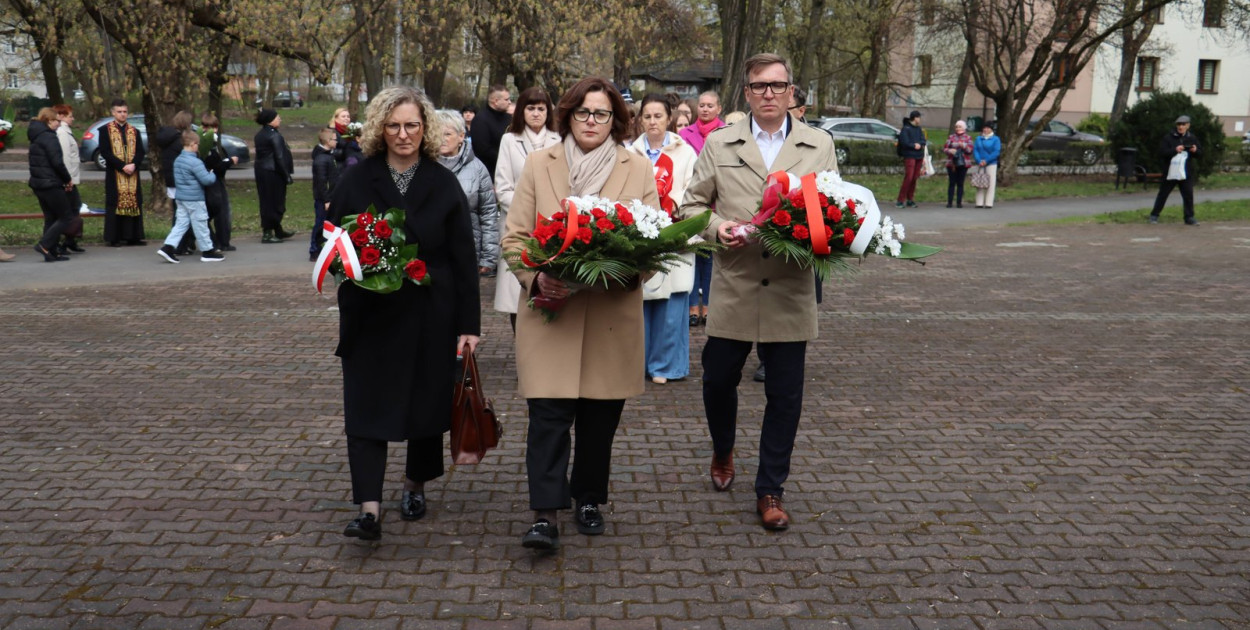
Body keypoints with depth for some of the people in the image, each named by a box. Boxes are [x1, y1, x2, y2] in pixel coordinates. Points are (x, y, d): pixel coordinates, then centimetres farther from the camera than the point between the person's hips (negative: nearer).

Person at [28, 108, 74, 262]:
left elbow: (37, 161, 19)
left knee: (51, 218, 12)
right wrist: (68, 179, -4)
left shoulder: (36, 136, 17)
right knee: (66, 217, -3)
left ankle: (51, 253, 11)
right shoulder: (49, 137, -12)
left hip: (38, 183, 9)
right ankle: (44, 245, -11)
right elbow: (57, 162, -19)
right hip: (51, 184, -9)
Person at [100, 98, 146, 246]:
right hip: (114, 174, -4)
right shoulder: (106, 130, 2)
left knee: (134, 203, 2)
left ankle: (133, 237, 7)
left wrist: (133, 165, -13)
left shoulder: (134, 131, 14)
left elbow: (141, 152, 7)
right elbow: (105, 152, -7)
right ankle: (113, 238, -2)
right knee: (115, 204, -4)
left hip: (133, 173, 4)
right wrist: (122, 166, -17)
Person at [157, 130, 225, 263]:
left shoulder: (177, 160, 9)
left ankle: (168, 247, -2)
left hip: (180, 197, 8)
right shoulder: (195, 162, -19)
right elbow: (206, 180, -21)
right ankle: (207, 252, 12)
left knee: (180, 223, 10)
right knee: (200, 225, 2)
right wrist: (213, 176, 0)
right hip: (195, 199, -8)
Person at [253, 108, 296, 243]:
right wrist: (287, 175, -13)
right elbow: (280, 157, -17)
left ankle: (278, 231, 24)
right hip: (273, 172, -9)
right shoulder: (274, 136, -14)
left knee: (266, 201, 13)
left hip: (261, 170, 9)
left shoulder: (259, 135, 13)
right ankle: (268, 233, -2)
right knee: (275, 202, -2)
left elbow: (260, 154, 15)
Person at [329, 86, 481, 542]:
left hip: (431, 316, 0)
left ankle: (415, 485, 34)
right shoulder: (356, 181, 1)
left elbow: (464, 259, 0)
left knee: (427, 402, 11)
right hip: (371, 316, 0)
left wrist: (469, 323, -3)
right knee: (367, 407, -5)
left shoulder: (444, 184, 1)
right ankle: (369, 509, -4)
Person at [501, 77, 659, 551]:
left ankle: (588, 499, 28)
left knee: (600, 416, 10)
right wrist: (536, 279, -14)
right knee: (549, 413, -7)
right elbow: (515, 236, 4)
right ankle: (545, 515, -3)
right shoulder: (539, 165, 6)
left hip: (613, 313, 1)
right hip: (549, 310, -1)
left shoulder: (639, 169, 7)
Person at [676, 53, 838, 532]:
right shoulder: (719, 145, 7)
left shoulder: (819, 146, 8)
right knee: (718, 381, 9)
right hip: (733, 289, 0)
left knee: (785, 396, 4)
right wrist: (716, 227, -12)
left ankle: (770, 491, 19)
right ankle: (723, 452, 41)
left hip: (791, 293, 0)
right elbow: (691, 205, 8)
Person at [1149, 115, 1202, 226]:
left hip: (1186, 172, 3)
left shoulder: (1192, 138, 8)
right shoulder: (1168, 137, -4)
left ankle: (1189, 217, 8)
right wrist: (1175, 150, -26)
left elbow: (1200, 153, 13)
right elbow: (1161, 152, -12)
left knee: (1188, 195, 1)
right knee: (1163, 193, 4)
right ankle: (1154, 215, 14)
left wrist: (1195, 151, -10)